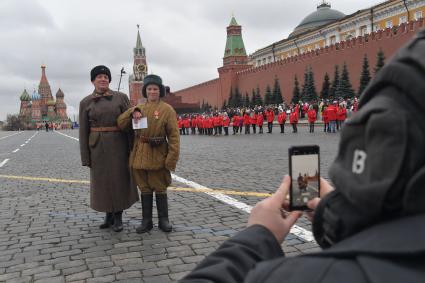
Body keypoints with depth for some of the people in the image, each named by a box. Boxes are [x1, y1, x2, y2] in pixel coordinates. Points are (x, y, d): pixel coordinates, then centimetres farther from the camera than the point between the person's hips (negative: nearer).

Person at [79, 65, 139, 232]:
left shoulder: (121, 97, -1)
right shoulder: (85, 103, 1)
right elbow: (84, 131, 2)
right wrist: (85, 157, -1)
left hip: (118, 144, -1)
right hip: (98, 147, 1)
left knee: (119, 179, 4)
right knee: (102, 181, 8)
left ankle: (118, 217, 17)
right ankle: (109, 215, 25)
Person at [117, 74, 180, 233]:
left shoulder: (167, 109, -4)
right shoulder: (138, 108, 10)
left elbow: (173, 135, -9)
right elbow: (121, 124, 2)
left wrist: (172, 159, -17)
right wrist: (132, 112, -16)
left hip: (158, 156, -4)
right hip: (140, 156, 4)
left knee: (160, 188, 7)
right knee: (145, 189, 11)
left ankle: (163, 220, 20)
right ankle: (146, 221, 21)